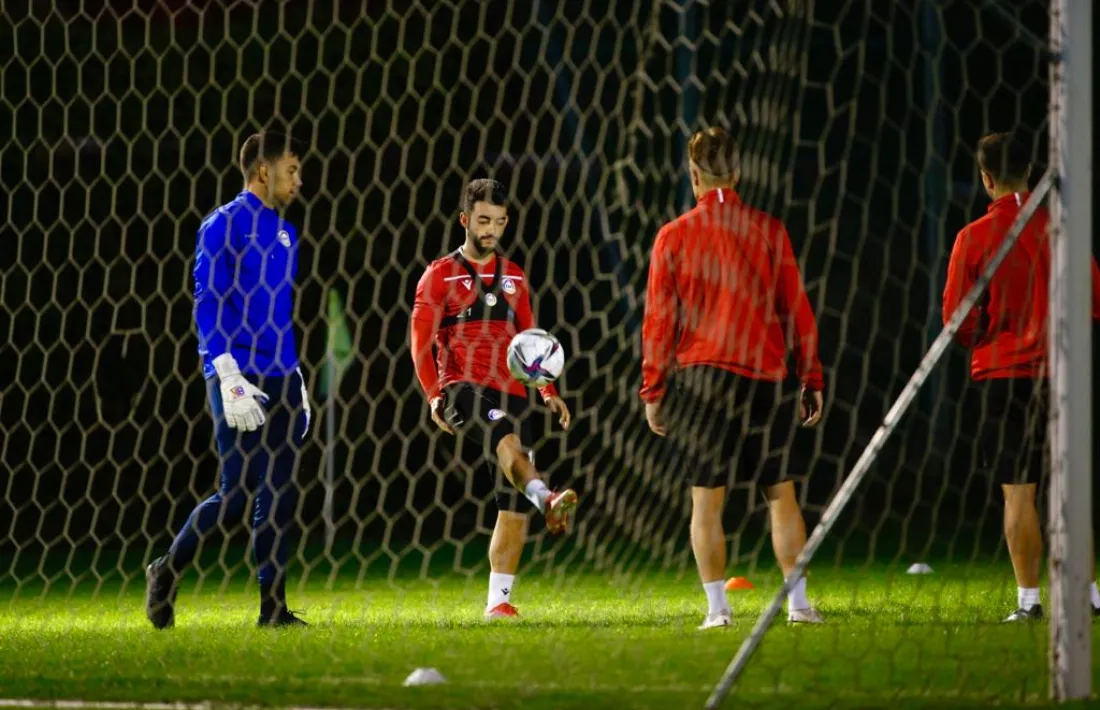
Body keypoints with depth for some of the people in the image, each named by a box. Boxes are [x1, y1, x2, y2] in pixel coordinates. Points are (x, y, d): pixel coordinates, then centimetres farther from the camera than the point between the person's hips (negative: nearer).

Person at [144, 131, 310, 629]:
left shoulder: (284, 233, 17)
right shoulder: (224, 225, -7)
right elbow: (207, 306, -12)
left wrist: (297, 382, 19)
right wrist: (230, 378, -19)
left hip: (280, 380, 7)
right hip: (239, 378, -7)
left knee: (278, 494, 3)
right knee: (236, 494, -8)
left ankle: (273, 608, 5)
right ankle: (167, 572, 12)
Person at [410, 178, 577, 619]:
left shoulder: (513, 277, 17)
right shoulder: (441, 276, 3)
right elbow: (420, 343, -2)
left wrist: (548, 392, 13)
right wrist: (434, 396, -14)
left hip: (510, 393, 5)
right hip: (462, 388, -5)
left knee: (514, 507, -1)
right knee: (505, 435, -38)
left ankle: (498, 599, 4)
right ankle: (546, 500, -60)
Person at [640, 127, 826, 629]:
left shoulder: (673, 237, 1)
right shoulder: (768, 231, 1)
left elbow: (658, 319, 2)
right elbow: (796, 309, 2)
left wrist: (653, 390, 7)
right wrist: (812, 380, 8)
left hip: (698, 379, 0)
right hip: (764, 378, 0)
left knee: (706, 499, 3)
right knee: (781, 494, 6)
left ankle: (717, 607, 0)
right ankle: (798, 602, 3)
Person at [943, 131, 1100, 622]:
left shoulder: (973, 238, -6)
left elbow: (956, 318, -4)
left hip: (1000, 374, -2)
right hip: (1059, 373, 2)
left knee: (1018, 493, 0)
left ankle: (1028, 599, -1)